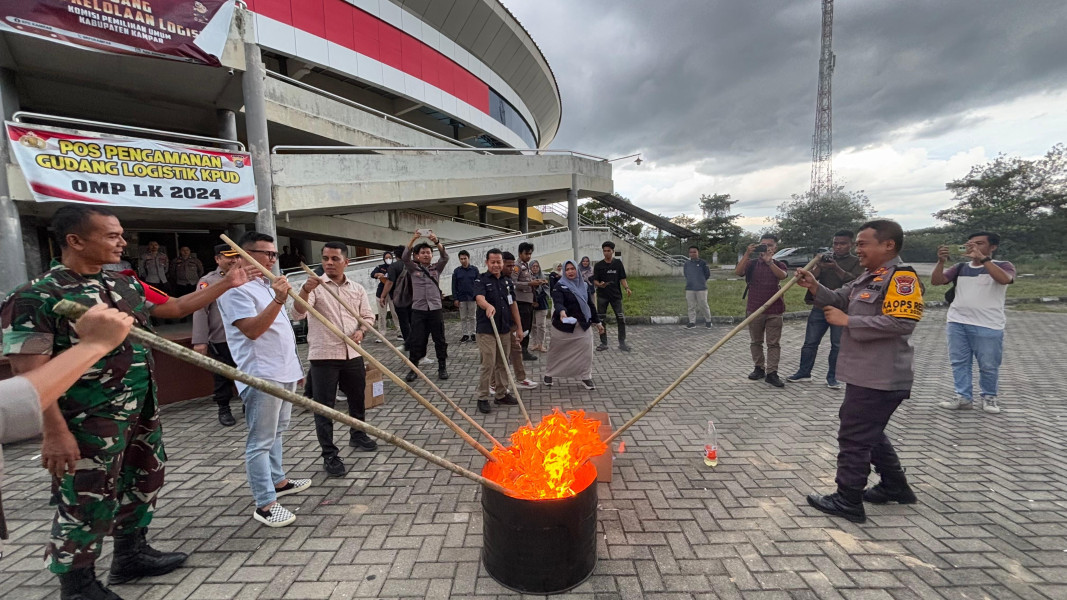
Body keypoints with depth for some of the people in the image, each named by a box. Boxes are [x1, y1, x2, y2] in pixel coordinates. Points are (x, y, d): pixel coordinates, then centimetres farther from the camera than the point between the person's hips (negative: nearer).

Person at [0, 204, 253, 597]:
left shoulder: (126, 285, 5)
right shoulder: (37, 297, -16)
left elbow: (176, 307, 17)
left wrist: (226, 284, 11)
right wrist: (55, 432, -22)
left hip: (142, 413, 8)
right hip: (89, 423, -8)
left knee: (145, 482, 21)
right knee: (87, 505, 7)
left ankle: (131, 555, 42)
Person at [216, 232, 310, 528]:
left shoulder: (266, 284, 18)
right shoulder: (236, 289, -13)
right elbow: (251, 330, -23)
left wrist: (294, 366, 25)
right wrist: (278, 300, -30)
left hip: (284, 372, 10)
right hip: (261, 375, -10)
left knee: (276, 432, 20)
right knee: (261, 441, -4)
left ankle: (277, 481, 34)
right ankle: (265, 504, 3)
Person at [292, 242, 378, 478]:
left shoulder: (357, 289, 9)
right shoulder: (314, 287, -4)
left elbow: (368, 316, 14)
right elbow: (296, 314, -18)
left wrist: (361, 331, -8)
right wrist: (305, 290, -35)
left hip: (352, 354, 4)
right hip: (323, 356, -4)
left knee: (357, 398, 18)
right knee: (324, 406, -1)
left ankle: (358, 436, 40)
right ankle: (329, 455, 9)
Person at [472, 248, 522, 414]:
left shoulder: (508, 281, 11)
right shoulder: (481, 280, -6)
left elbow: (513, 305, 15)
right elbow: (479, 298, -26)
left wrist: (519, 327, 13)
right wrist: (488, 306, -48)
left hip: (505, 329, 5)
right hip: (486, 329, -5)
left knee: (502, 363, 13)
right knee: (488, 364, -4)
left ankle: (501, 394, 26)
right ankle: (482, 398, 8)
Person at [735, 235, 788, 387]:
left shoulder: (778, 264, 4)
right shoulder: (752, 263, 4)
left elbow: (782, 275, -19)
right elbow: (738, 272, -16)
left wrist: (769, 261, -32)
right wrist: (747, 254, -25)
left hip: (774, 310, -1)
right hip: (754, 309, 1)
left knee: (774, 343, 0)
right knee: (756, 341, 10)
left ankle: (772, 373, 3)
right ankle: (759, 368, 22)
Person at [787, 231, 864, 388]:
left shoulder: (857, 262, 2)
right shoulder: (825, 258, 11)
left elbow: (853, 281, -14)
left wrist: (836, 268, -27)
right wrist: (819, 266, -20)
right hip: (820, 307, 3)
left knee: (837, 345, 3)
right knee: (810, 342, 6)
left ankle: (832, 377, 14)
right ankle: (804, 372, 16)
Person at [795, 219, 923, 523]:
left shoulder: (901, 277, -17)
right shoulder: (868, 277, 13)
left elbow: (901, 323, -27)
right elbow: (839, 300, 13)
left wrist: (847, 321, -22)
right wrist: (814, 287, -5)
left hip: (879, 378, -10)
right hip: (866, 374, 10)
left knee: (854, 436, 0)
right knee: (869, 433, 24)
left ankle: (848, 501, 12)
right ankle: (895, 486, 40)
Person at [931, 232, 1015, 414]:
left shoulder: (1003, 265, 3)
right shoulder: (960, 267, 11)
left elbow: (1004, 279, -20)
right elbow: (936, 281, -1)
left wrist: (982, 258, -23)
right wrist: (941, 261, -15)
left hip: (988, 326, -3)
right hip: (957, 323, 3)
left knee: (989, 365, 5)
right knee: (959, 362, 6)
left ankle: (989, 397, 24)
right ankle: (964, 397, 14)